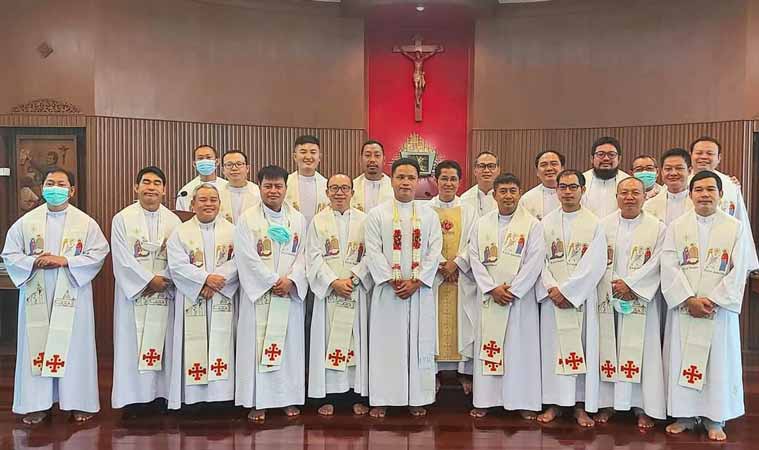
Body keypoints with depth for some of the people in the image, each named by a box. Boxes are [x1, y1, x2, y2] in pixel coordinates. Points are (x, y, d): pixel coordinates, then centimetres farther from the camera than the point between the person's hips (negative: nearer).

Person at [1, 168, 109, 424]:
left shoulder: (85, 222, 1)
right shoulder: (26, 222, 6)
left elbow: (99, 253, -5)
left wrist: (65, 261, -16)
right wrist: (34, 262, -13)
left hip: (72, 295, -1)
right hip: (36, 296, 2)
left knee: (74, 345, 3)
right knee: (36, 346, 5)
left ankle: (78, 402, 13)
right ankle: (38, 403, 16)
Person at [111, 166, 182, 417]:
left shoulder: (173, 221, 6)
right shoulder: (123, 219, 0)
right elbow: (122, 258, -8)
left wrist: (163, 280, -12)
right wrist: (150, 280, -13)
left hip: (164, 293, 2)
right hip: (133, 292, -2)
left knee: (162, 343, 4)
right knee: (132, 344, 1)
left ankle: (161, 394, 12)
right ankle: (133, 398, 9)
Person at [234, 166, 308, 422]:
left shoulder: (298, 220, 8)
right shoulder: (248, 219, -1)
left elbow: (303, 255, 4)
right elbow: (248, 258, -8)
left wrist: (291, 280, -12)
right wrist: (273, 281, -13)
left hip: (291, 293, 3)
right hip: (259, 293, -2)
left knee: (289, 343, 7)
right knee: (256, 344, 0)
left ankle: (288, 397, 18)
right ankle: (257, 401, 10)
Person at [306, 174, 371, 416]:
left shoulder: (363, 220, 5)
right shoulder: (318, 221, 5)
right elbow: (314, 257, -1)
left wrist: (352, 278, -13)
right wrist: (334, 282, -12)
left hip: (357, 289, 0)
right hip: (328, 289, 0)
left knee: (358, 338, 3)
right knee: (327, 339, 2)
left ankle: (359, 395, 13)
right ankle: (327, 396, 10)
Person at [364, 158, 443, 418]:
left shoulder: (429, 215, 7)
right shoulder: (377, 214, 3)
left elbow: (434, 252, 0)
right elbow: (373, 252, -4)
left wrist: (416, 282, -11)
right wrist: (393, 281, -13)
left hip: (420, 290, 1)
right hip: (387, 289, -1)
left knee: (420, 342, 6)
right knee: (386, 343, 3)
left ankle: (418, 398, 17)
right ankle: (382, 399, 14)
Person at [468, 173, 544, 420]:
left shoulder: (532, 224, -1)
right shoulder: (482, 223, 7)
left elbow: (535, 262, -7)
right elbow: (475, 258, 2)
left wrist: (512, 291, -13)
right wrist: (492, 288, -9)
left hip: (520, 297, -2)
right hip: (488, 297, 3)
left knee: (521, 348, 2)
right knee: (487, 347, 6)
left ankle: (524, 401, 13)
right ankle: (485, 399, 16)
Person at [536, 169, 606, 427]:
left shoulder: (594, 224, -1)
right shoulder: (546, 222, 6)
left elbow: (595, 265, -9)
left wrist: (568, 291, -14)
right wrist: (552, 288, -12)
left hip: (581, 296, -2)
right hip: (552, 296, 2)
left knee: (582, 346, 3)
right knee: (553, 346, 5)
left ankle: (581, 405, 14)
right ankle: (554, 403, 15)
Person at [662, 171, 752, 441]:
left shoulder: (735, 227, 2)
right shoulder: (676, 227, 3)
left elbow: (739, 271, -4)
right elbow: (669, 267, -4)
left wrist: (713, 301, -13)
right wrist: (689, 300, -14)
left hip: (721, 309, 0)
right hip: (683, 308, 1)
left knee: (719, 361, 4)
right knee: (681, 359, 4)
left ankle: (715, 419, 18)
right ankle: (685, 415, 17)